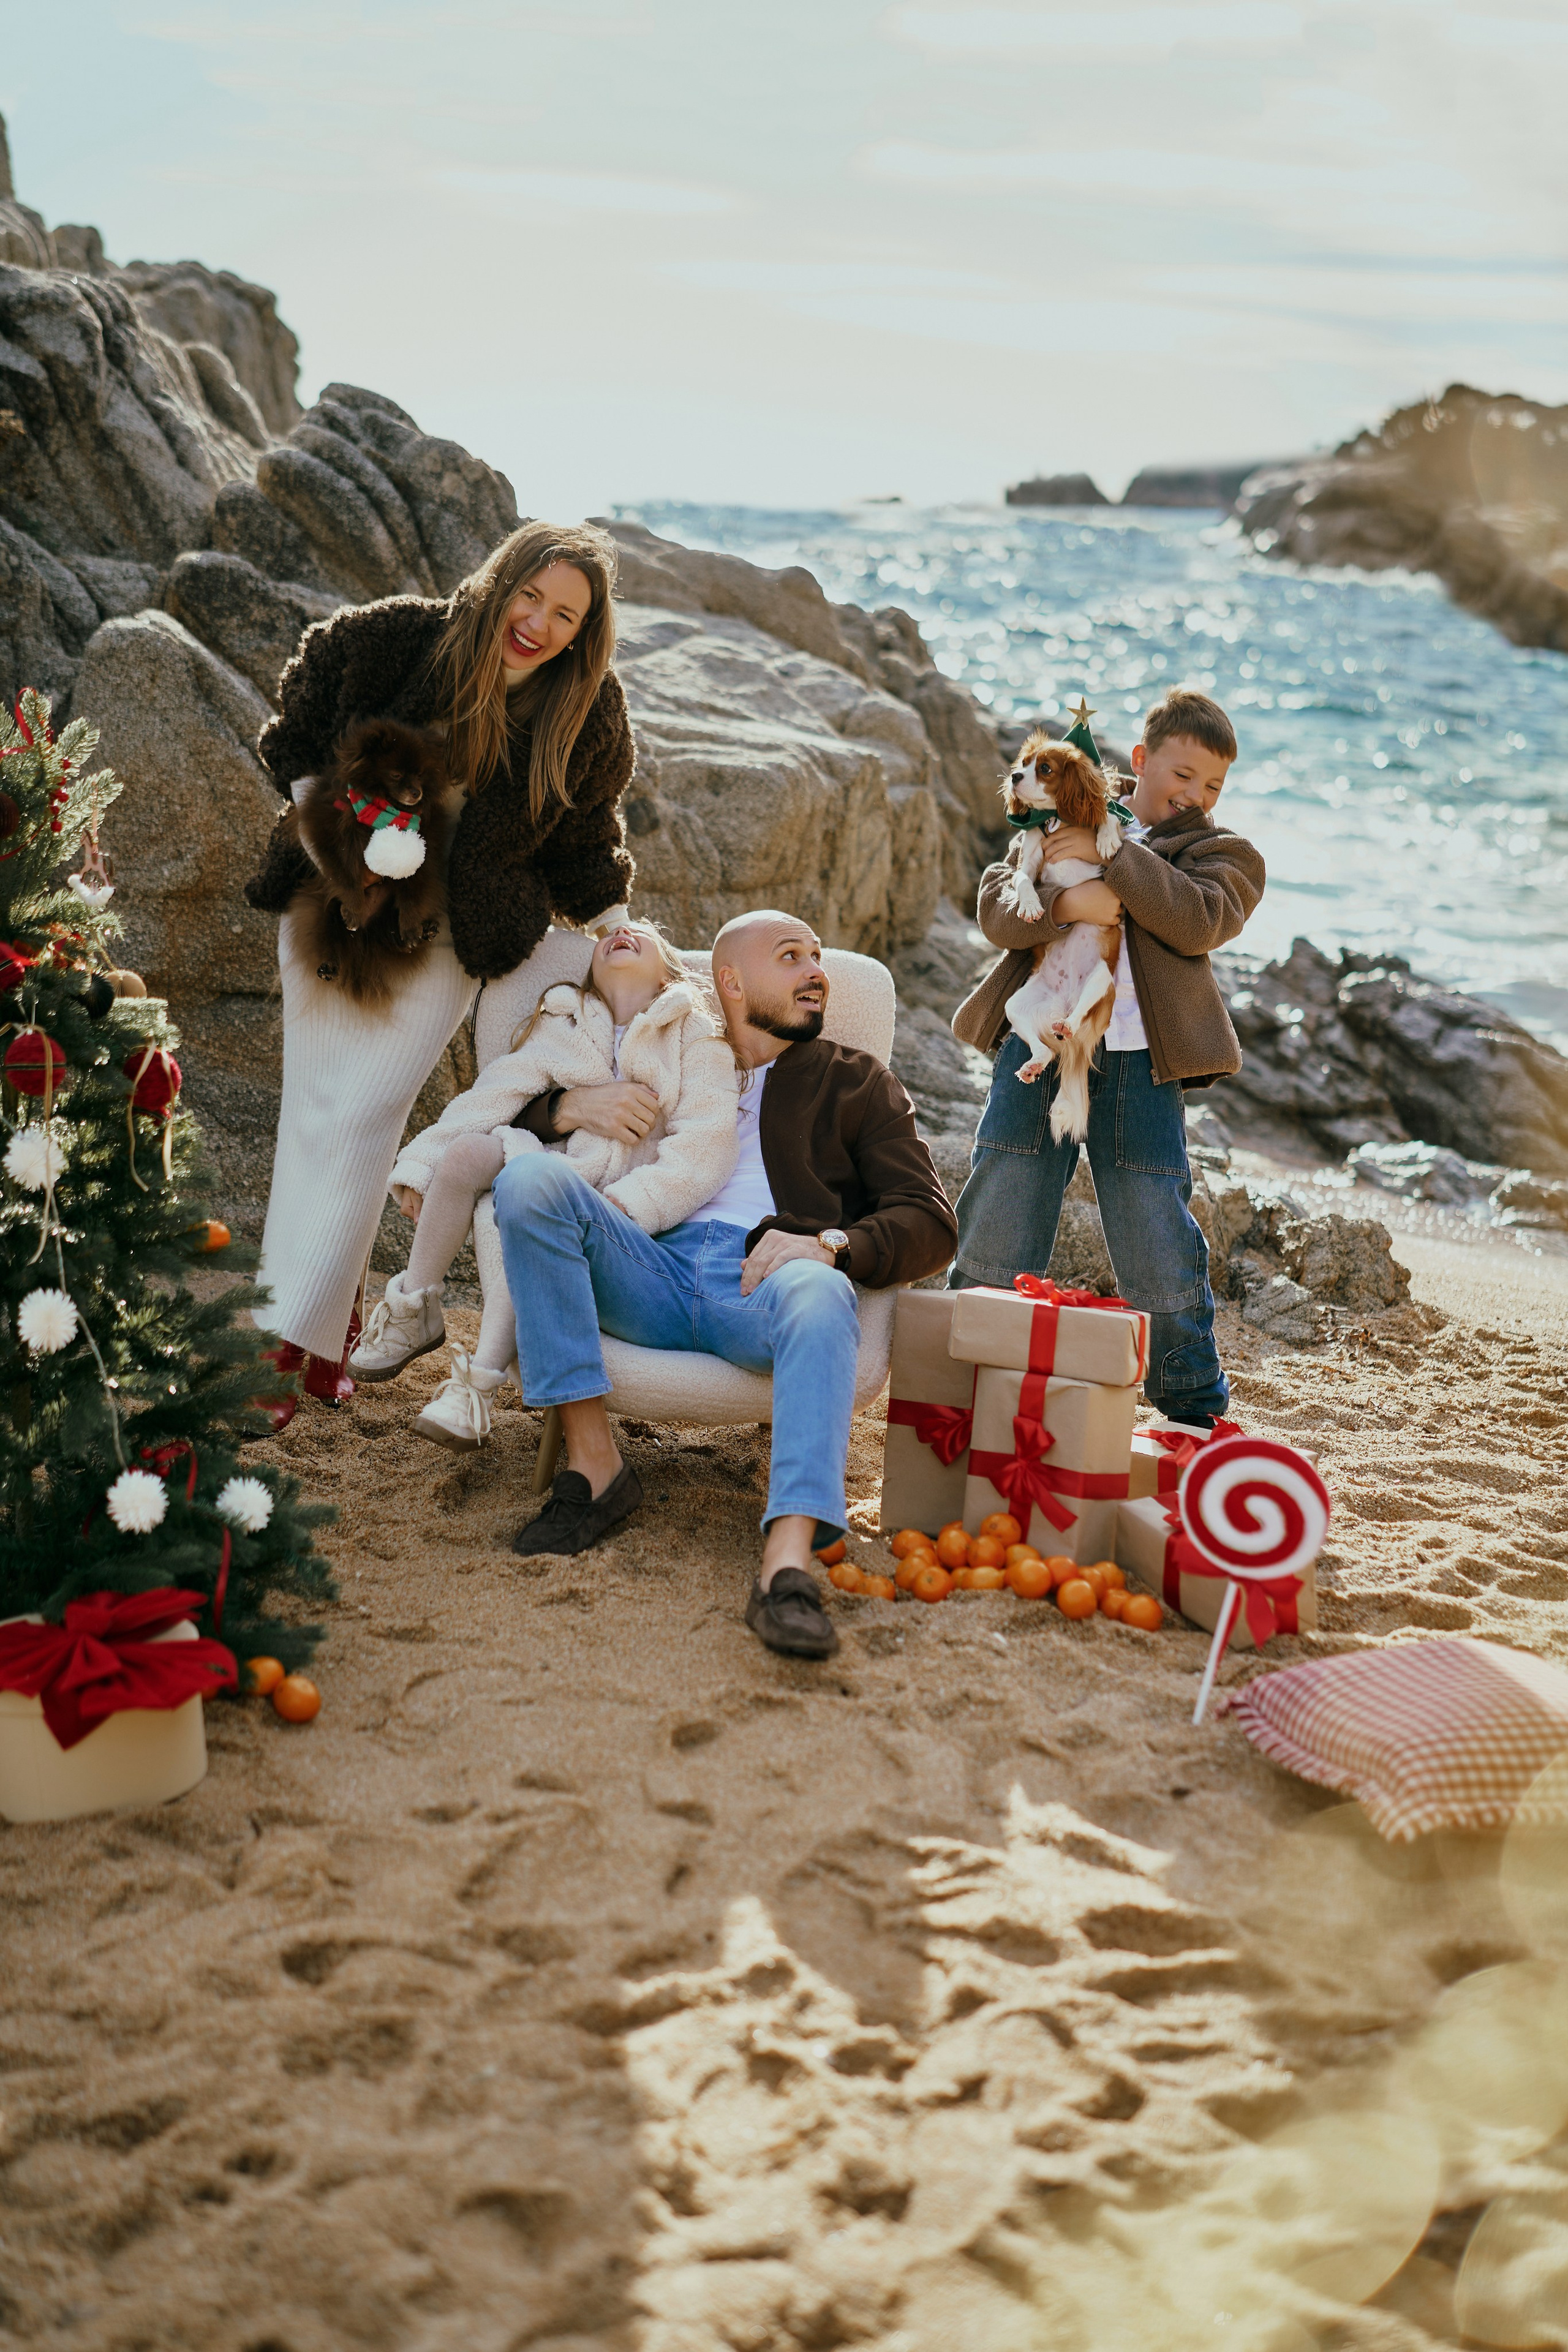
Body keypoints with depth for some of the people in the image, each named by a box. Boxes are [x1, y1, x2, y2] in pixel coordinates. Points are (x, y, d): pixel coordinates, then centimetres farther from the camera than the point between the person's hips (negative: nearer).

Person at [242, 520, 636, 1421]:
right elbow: (310, 688, 6)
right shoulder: (397, 639, -13)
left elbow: (584, 834, 8)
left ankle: (292, 1342, -11)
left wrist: (613, 926, 10)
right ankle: (333, 1311, 11)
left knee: (363, 1115, -12)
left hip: (449, 935, -2)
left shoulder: (590, 719, -9)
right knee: (316, 1108, -1)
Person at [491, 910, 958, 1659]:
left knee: (821, 1295, -38)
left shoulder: (855, 1082, 25)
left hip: (763, 1282, -2)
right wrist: (566, 1107, 7)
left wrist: (829, 1243, -10)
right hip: (657, 1272, 2)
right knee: (530, 1176, -23)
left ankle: (788, 1564, -56)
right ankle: (593, 1464, -24)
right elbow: (519, 1112, 33)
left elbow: (929, 1222, 12)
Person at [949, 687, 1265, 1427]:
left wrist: (1109, 853, -15)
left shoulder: (1221, 851, 11)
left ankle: (1196, 1406, 16)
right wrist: (1062, 902, -20)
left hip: (1139, 1062, -1)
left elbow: (1198, 921, -11)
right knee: (996, 1225, 4)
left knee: (1158, 1239, 0)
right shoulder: (1059, 823, 16)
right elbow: (996, 907, 1)